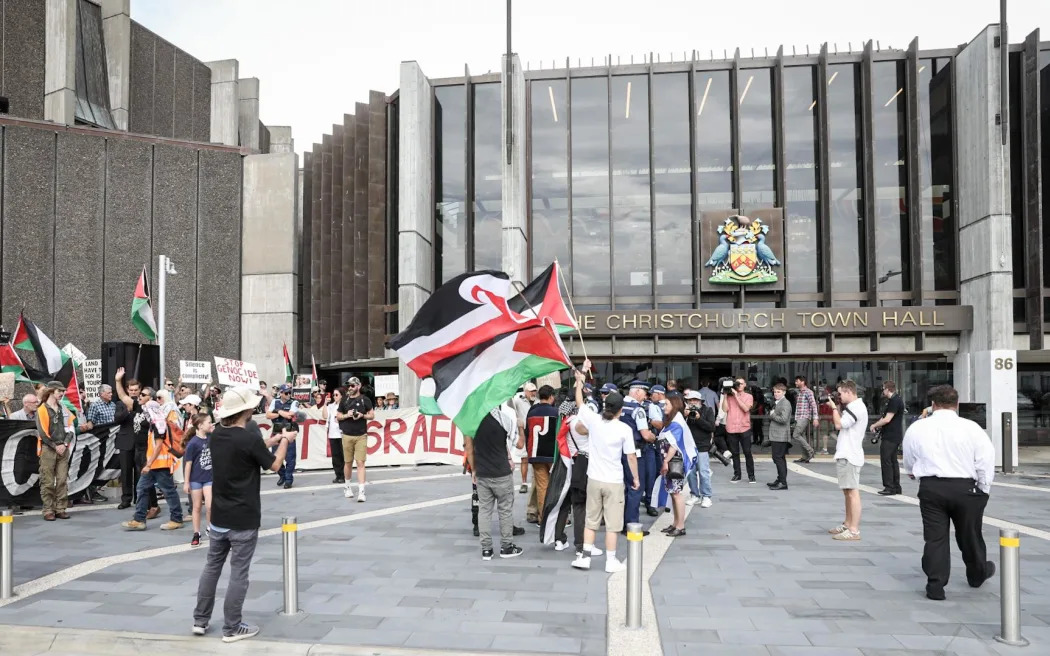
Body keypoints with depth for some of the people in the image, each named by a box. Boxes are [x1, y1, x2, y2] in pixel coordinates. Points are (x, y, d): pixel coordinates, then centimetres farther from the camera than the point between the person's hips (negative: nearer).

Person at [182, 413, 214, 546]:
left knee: (210, 506, -6)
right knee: (197, 507, 8)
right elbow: (188, 463, -12)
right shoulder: (193, 443, -16)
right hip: (196, 479, -3)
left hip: (209, 478, 3)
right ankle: (196, 534, 19)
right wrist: (186, 482, -10)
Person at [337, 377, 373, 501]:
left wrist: (362, 415, -11)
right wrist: (347, 415, -7)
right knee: (348, 462, 9)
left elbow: (372, 414, 7)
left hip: (361, 436, -2)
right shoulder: (344, 400, 9)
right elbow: (338, 416, 13)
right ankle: (347, 486, 28)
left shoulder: (365, 400, 3)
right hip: (347, 436, 2)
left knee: (360, 463, -8)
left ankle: (361, 491, -12)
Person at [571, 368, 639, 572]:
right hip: (614, 482, -3)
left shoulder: (594, 420, -5)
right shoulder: (625, 429, -12)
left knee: (591, 521, 13)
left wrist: (580, 377, 20)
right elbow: (631, 457, -7)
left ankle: (585, 557, 15)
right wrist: (636, 478, 6)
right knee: (612, 524, 5)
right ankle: (611, 561, 10)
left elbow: (579, 402, 11)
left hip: (594, 479, 3)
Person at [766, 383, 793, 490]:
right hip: (776, 436, 10)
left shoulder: (785, 403, -13)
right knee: (780, 458, 17)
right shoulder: (777, 403, 18)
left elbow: (783, 419, -23)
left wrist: (773, 415, -12)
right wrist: (771, 415, 9)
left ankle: (783, 483, -9)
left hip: (781, 436, -10)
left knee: (778, 458, -11)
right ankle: (780, 480, 26)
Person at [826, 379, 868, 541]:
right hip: (845, 455, 11)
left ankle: (854, 530, -9)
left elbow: (839, 424, -20)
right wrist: (836, 409, 9)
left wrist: (834, 408, -7)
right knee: (847, 492, 17)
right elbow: (841, 424, 18)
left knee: (853, 492, -9)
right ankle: (847, 524, 26)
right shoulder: (852, 407, 17)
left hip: (850, 456, -11)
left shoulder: (857, 408, -15)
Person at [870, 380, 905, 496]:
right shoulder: (896, 400, 16)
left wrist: (874, 425, -7)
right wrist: (879, 425, 10)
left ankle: (889, 487, -7)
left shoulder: (894, 401, -17)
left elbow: (887, 419, -20)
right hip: (895, 436, 10)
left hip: (890, 437, -10)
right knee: (893, 460, 14)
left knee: (886, 460, -7)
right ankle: (896, 487, 19)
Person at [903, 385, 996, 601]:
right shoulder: (971, 428, -7)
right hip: (965, 487, 0)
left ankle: (935, 586, 5)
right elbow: (986, 462, -3)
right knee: (969, 535, 19)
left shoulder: (916, 428, 0)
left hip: (930, 488, 0)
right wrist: (983, 490, 10)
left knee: (934, 537, 6)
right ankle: (978, 574, 42)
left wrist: (916, 473, 36)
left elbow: (908, 463, 13)